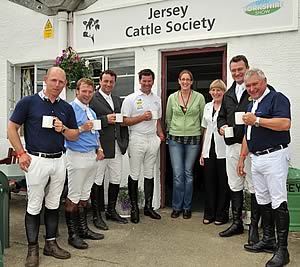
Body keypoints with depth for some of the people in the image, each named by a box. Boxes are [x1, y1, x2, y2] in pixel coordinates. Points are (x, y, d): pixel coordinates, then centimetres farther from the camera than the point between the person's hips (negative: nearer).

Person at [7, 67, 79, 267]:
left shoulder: (67, 108, 7)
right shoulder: (28, 102, -5)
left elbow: (74, 136, 11)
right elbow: (12, 128, -2)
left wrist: (63, 128, -10)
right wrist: (21, 153, -9)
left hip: (59, 160, 4)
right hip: (36, 160, -4)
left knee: (53, 205, 13)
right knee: (34, 206, 4)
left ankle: (51, 243, 26)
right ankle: (33, 249, 17)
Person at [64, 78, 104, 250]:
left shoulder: (91, 112, 17)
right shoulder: (70, 109, -9)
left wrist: (99, 148, 10)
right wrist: (82, 129, -22)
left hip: (92, 156, 8)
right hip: (77, 156, -8)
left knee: (85, 195, 15)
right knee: (73, 197, -1)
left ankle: (83, 229, 25)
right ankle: (72, 234, 8)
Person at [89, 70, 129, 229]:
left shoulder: (118, 100, 16)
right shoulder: (92, 99, -6)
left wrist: (124, 142, 10)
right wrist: (105, 119, -19)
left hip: (116, 146, 7)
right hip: (100, 146, -7)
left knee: (116, 180, 13)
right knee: (97, 181, 3)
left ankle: (111, 211, 29)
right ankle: (96, 215, 15)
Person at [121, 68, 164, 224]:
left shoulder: (157, 99, 14)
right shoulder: (130, 99, -2)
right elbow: (125, 121, -8)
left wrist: (160, 133, 4)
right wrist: (142, 117, -16)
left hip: (153, 139, 5)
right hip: (137, 139, -5)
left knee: (149, 174, 11)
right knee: (135, 175, 1)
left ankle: (148, 207, 21)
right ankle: (134, 208, 13)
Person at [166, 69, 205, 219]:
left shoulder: (199, 97, 0)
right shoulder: (172, 97, 4)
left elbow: (203, 119, 6)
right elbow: (168, 118, 14)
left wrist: (202, 136, 6)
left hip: (193, 139, -1)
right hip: (175, 140, 1)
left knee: (188, 174, 7)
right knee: (177, 174, -1)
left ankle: (187, 207, 20)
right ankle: (176, 207, 14)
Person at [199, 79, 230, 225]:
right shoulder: (207, 107, 13)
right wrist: (202, 152, 14)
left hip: (223, 150, -5)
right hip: (209, 150, 5)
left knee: (223, 183, 3)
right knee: (209, 182, 10)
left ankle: (222, 214, 17)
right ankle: (209, 213, 22)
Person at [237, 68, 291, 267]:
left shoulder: (277, 98, -7)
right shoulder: (251, 105, 19)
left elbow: (285, 124, -23)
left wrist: (257, 120, -21)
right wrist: (242, 158, 19)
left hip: (274, 157, -8)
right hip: (256, 159, 9)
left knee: (278, 202, -6)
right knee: (263, 201, 12)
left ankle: (282, 249, 0)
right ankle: (269, 241, 23)